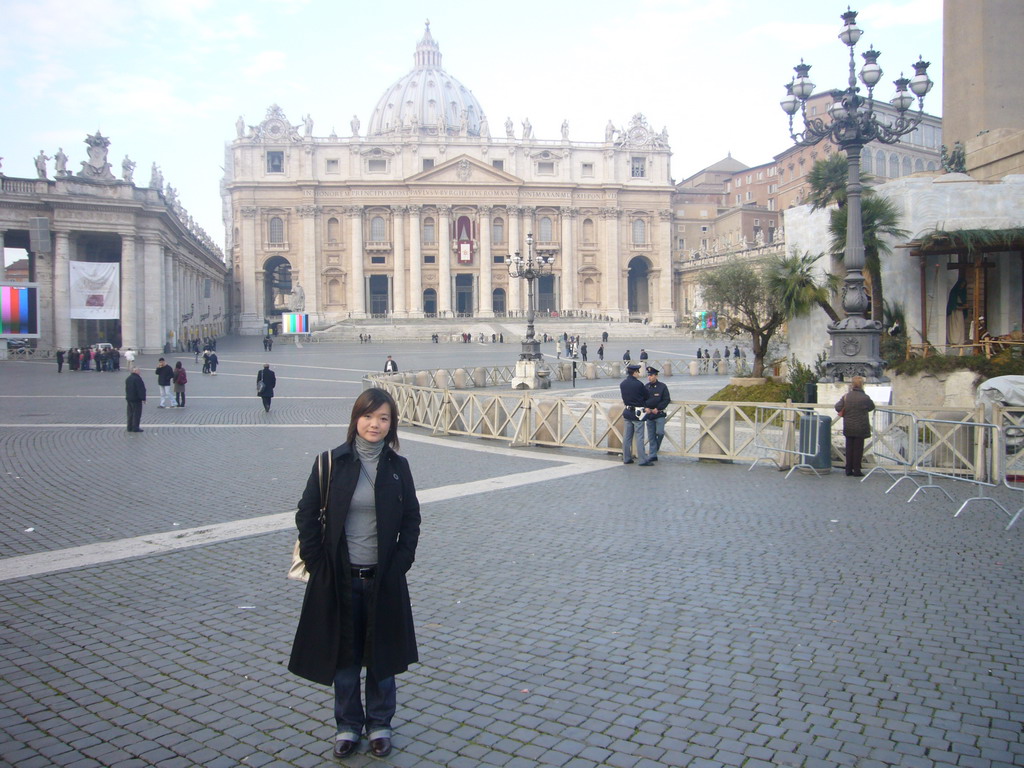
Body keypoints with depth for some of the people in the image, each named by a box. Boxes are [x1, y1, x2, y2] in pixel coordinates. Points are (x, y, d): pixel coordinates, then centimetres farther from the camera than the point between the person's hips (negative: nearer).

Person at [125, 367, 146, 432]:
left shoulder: (128, 379, 13)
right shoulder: (137, 379, -17)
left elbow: (126, 389, 20)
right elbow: (141, 389, -19)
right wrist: (143, 398, -16)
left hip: (129, 398, 9)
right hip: (136, 399, -9)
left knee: (130, 413, 13)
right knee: (137, 413, -4)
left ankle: (130, 427, 16)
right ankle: (135, 427, -4)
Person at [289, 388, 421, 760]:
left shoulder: (397, 466, -1)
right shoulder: (332, 463, -6)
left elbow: (411, 519, 5)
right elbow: (307, 515, -1)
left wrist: (400, 562, -4)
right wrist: (316, 561, -6)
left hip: (384, 577, 1)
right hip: (340, 577, -1)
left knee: (382, 654, 12)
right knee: (343, 654, 12)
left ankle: (380, 724, 32)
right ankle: (348, 725, 31)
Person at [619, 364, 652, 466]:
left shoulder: (622, 384, 3)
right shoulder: (639, 384, -16)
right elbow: (646, 396, -4)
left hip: (627, 412, 6)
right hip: (637, 413, -6)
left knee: (627, 437, 11)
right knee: (639, 437, -4)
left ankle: (626, 458, 16)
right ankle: (643, 460, -2)